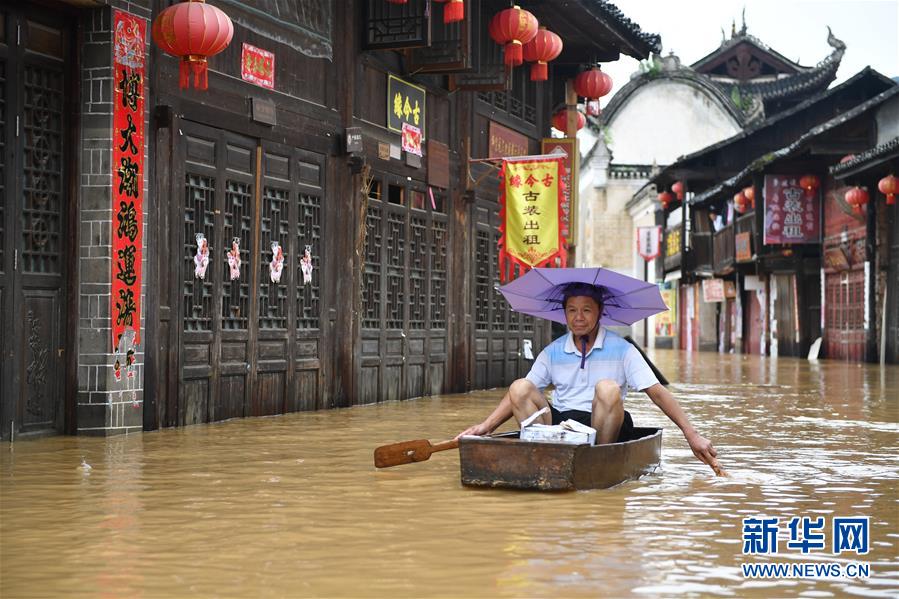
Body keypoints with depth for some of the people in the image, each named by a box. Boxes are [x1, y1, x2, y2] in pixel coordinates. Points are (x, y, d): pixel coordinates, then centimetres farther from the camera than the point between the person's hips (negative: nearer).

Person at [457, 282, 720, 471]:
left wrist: (691, 434, -13)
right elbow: (520, 396, 7)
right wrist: (486, 426, -7)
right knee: (519, 387, -18)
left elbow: (656, 392, -5)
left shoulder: (621, 349, 1)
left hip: (604, 427, -2)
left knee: (608, 388, -32)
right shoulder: (553, 353, 10)